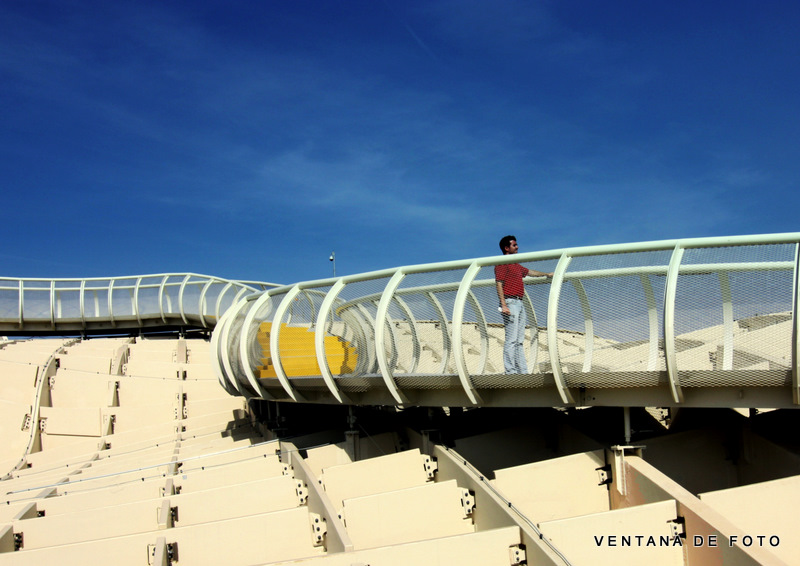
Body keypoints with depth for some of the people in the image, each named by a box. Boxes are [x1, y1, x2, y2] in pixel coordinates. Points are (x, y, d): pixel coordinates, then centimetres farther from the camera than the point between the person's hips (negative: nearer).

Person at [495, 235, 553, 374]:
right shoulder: (502, 264, -5)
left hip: (519, 304, 10)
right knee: (511, 339, -12)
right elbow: (499, 284, -13)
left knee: (519, 340, 8)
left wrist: (547, 274, 50)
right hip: (510, 303, -10)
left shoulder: (516, 265, 23)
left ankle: (522, 371, 10)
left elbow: (530, 272, 40)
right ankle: (510, 371, -13)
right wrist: (503, 305, -21)